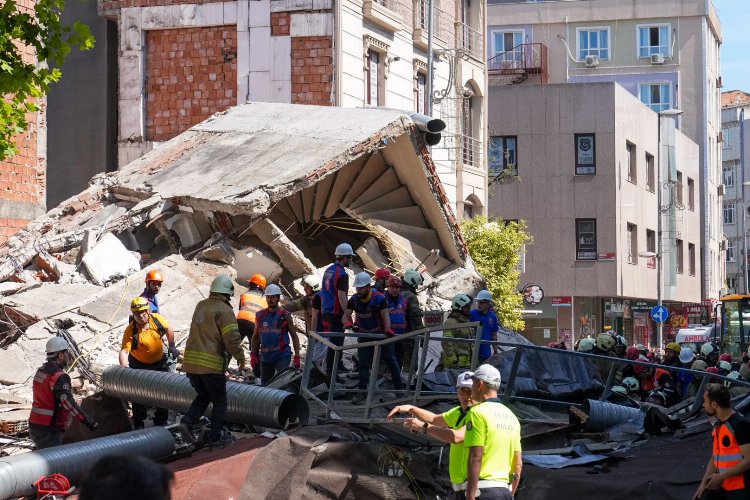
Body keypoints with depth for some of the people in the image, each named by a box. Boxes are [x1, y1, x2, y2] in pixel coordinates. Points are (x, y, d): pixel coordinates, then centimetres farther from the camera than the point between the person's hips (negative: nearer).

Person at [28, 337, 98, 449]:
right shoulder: (60, 377, -18)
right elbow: (68, 401, -25)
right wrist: (88, 421, -26)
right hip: (49, 429, -10)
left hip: (35, 423, 10)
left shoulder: (41, 371, 11)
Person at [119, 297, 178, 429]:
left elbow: (168, 330, 5)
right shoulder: (130, 331, -26)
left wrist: (171, 346, 7)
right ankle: (139, 425, 13)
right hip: (139, 365, -3)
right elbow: (124, 350, -35)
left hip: (159, 362, 3)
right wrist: (124, 366, -50)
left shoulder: (157, 319, -17)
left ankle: (161, 422, 24)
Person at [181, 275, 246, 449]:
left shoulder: (200, 306, 11)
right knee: (220, 401, 8)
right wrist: (240, 358, -1)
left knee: (203, 395, 24)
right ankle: (216, 437, 6)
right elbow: (232, 339, -15)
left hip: (190, 362, 7)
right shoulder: (224, 311, -11)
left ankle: (187, 422, 5)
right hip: (212, 364, -6)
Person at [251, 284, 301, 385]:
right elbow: (256, 337, 16)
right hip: (265, 357, 4)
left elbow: (294, 336, 3)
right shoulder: (260, 316, 8)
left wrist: (297, 356, -3)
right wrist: (253, 355, 7)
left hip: (282, 355, -4)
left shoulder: (285, 316, -1)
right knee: (265, 384, 8)